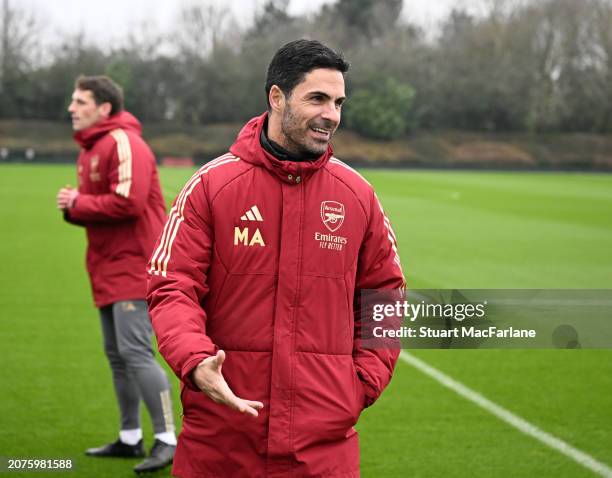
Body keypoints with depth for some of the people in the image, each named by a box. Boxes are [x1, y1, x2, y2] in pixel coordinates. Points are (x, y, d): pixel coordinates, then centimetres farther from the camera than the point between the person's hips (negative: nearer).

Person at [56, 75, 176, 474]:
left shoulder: (123, 143, -15)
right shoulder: (90, 148, 17)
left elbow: (128, 203, -25)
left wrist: (78, 203, -13)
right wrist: (73, 207, 0)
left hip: (133, 266, -10)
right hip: (108, 269, 10)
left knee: (135, 352, -13)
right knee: (116, 355, 13)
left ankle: (167, 439, -8)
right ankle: (130, 438, 21)